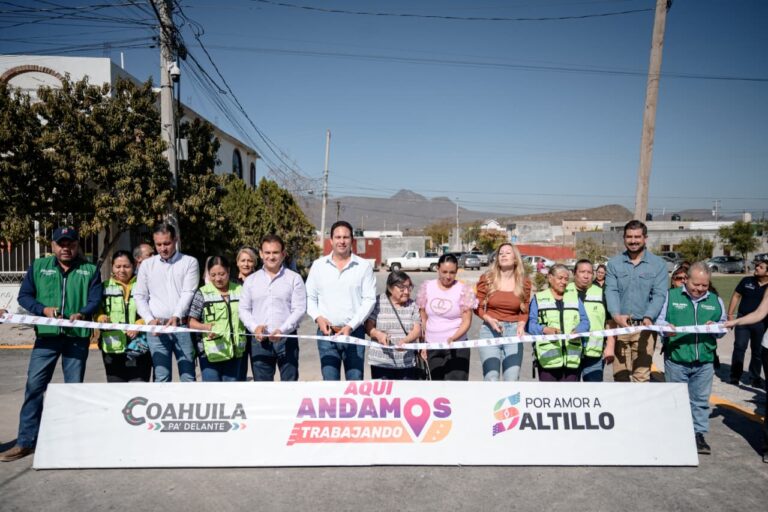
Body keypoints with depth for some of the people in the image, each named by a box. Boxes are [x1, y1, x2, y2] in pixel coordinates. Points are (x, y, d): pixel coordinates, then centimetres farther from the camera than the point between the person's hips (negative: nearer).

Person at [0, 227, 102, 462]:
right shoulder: (38, 266, 8)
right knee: (34, 385, -1)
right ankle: (26, 441, 10)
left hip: (78, 336, -1)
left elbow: (95, 300, -2)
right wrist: (43, 309, -12)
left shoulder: (90, 270, 4)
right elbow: (24, 296, 6)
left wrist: (82, 314, -22)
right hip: (46, 334, 1)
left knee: (74, 388, 8)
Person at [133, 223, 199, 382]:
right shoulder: (147, 264, 11)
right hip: (156, 327, 2)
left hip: (182, 326, -2)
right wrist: (149, 319, -6)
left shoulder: (190, 262, 4)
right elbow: (140, 296, 10)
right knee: (162, 377, 5)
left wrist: (176, 316, -20)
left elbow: (188, 293, -5)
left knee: (188, 376, 2)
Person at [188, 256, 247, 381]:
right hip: (211, 352, -3)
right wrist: (205, 327, -21)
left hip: (235, 351, 3)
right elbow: (192, 322, -2)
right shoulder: (202, 293, -2)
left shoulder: (239, 290, 7)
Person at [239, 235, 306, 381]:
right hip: (259, 341, 3)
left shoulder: (294, 278, 2)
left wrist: (282, 330, -19)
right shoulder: (251, 280, 11)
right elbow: (243, 309, 10)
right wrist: (254, 327, -9)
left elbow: (299, 309, -5)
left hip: (287, 339, -2)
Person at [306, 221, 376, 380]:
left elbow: (369, 299, -1)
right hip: (326, 332, 1)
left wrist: (351, 326, -10)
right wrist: (318, 317, -7)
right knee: (329, 382, 4)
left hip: (354, 332, -1)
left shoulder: (364, 266, 2)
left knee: (355, 381, 1)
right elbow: (310, 297, 11)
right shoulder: (318, 265, 8)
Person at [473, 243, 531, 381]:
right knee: (491, 377, -11)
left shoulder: (524, 283, 5)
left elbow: (525, 310, 11)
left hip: (513, 331, 1)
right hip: (490, 330, -1)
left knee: (512, 377, -5)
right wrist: (489, 319, -14)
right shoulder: (487, 279, 1)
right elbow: (477, 307, 4)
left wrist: (521, 324, -9)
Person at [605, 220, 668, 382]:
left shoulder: (658, 264, 4)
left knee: (641, 375, -2)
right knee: (620, 374, 6)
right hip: (619, 326, 2)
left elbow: (659, 294, -5)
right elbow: (611, 291, -4)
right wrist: (616, 314, -22)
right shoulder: (614, 263, 7)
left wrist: (648, 317, -23)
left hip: (644, 327, -1)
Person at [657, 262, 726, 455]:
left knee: (701, 400, 8)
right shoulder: (671, 296, 0)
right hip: (675, 360, -2)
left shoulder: (715, 300, 9)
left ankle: (699, 434, 19)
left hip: (704, 361, 3)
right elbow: (658, 319, 0)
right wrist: (666, 327, -21)